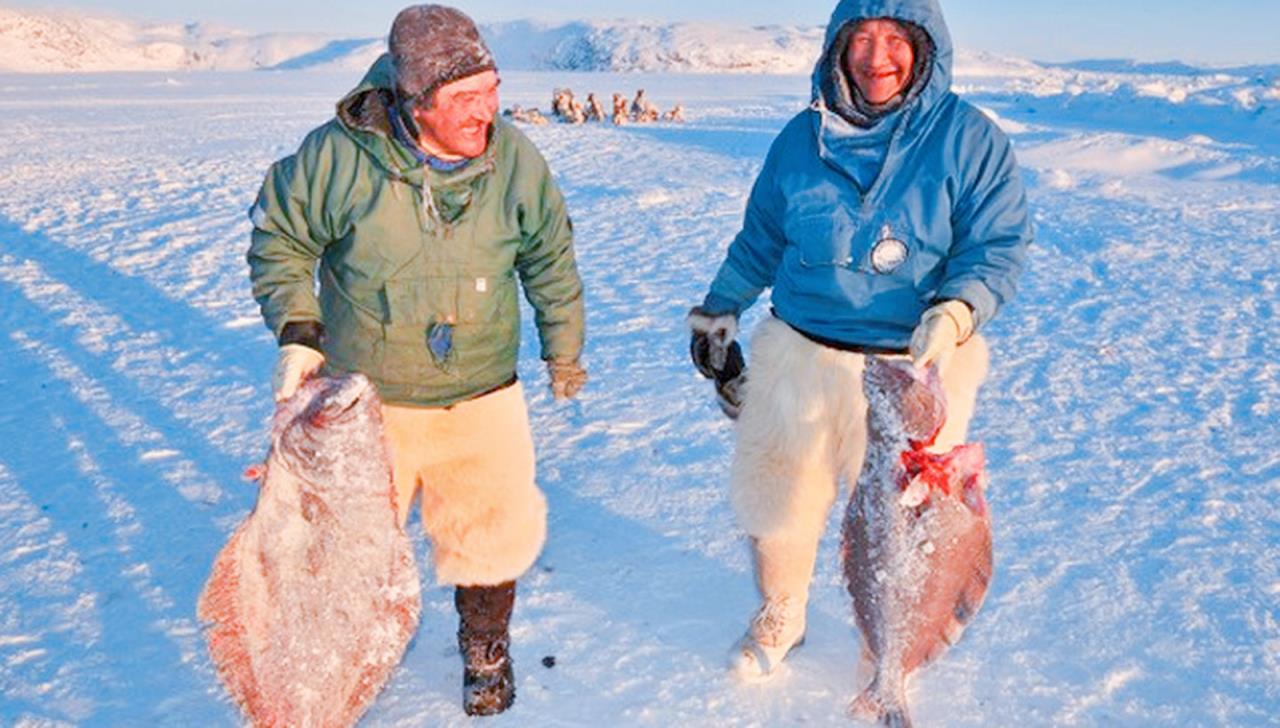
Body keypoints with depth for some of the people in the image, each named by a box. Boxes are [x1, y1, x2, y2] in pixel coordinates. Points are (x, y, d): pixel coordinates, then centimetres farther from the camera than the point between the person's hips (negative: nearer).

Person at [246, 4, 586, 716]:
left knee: (491, 537, 10)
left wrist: (565, 354, 13)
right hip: (363, 400, 0)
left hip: (482, 401, 1)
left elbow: (553, 263, 4)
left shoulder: (516, 159, -11)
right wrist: (297, 330, -11)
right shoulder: (339, 155, -18)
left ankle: (486, 652, 39)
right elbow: (280, 238, -1)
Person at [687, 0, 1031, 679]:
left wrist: (955, 313, -25)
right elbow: (760, 238, 14)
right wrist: (716, 313, 15)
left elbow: (997, 247, -7)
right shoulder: (803, 136, 4)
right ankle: (778, 615, 45)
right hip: (798, 355, 3)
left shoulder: (969, 139, -6)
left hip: (914, 368, -3)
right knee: (776, 492, 15)